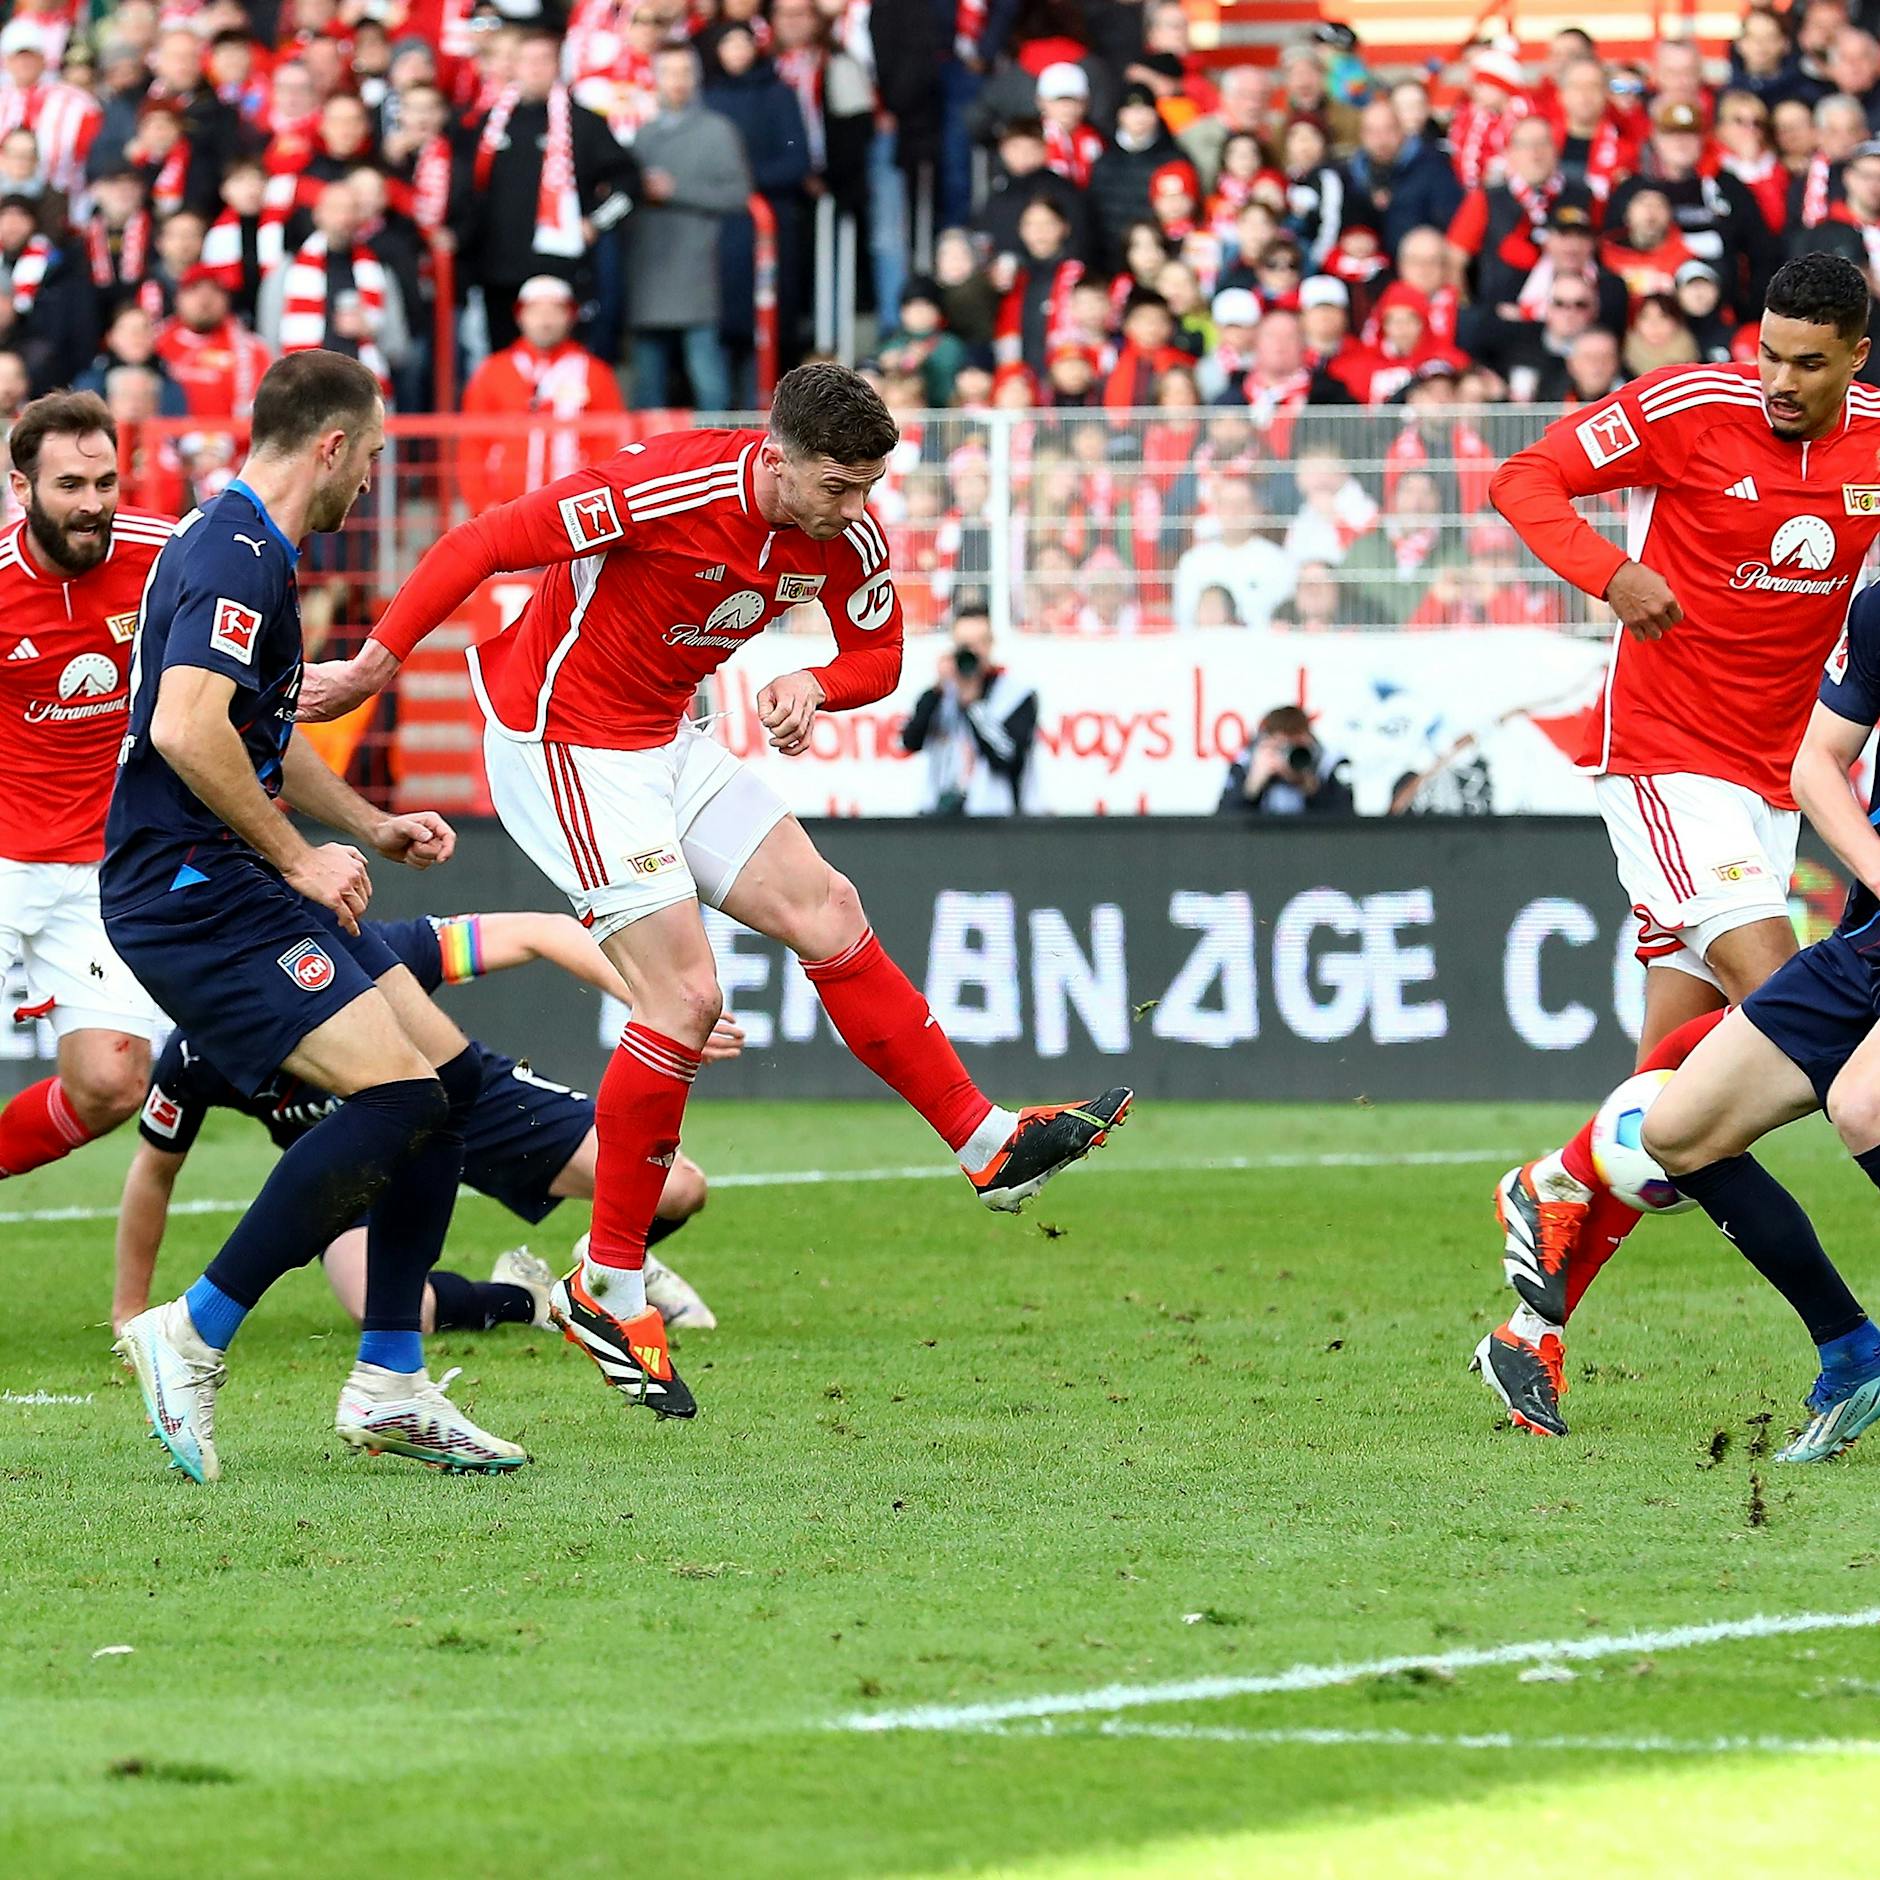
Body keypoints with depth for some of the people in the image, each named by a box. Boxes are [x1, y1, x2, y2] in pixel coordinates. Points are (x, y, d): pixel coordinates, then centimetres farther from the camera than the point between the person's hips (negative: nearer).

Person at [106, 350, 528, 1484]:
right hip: (191, 892, -11)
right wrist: (297, 857, -19)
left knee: (451, 1078, 8)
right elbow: (185, 728, -30)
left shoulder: (249, 551, 19)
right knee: (397, 1094, -20)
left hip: (245, 882, 11)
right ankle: (195, 1338, -12)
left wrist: (372, 827, 24)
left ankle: (390, 1387, 11)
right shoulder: (237, 558, -16)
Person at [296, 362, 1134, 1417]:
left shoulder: (847, 533, -7)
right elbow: (482, 544, -24)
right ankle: (607, 1287, -3)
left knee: (826, 912, 3)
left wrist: (812, 686, -15)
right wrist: (377, 662, -19)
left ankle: (989, 1148, 14)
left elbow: (878, 653, 8)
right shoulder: (666, 490, -29)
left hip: (667, 740, 8)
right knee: (687, 997, -13)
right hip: (562, 744, -8)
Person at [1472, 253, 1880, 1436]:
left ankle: (1537, 1329, 9)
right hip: (1667, 757, -5)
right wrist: (1610, 575, -22)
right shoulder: (1691, 409, -11)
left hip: (1769, 785, 5)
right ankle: (1557, 1187, -5)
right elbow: (1525, 482, -6)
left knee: (1675, 1067, 2)